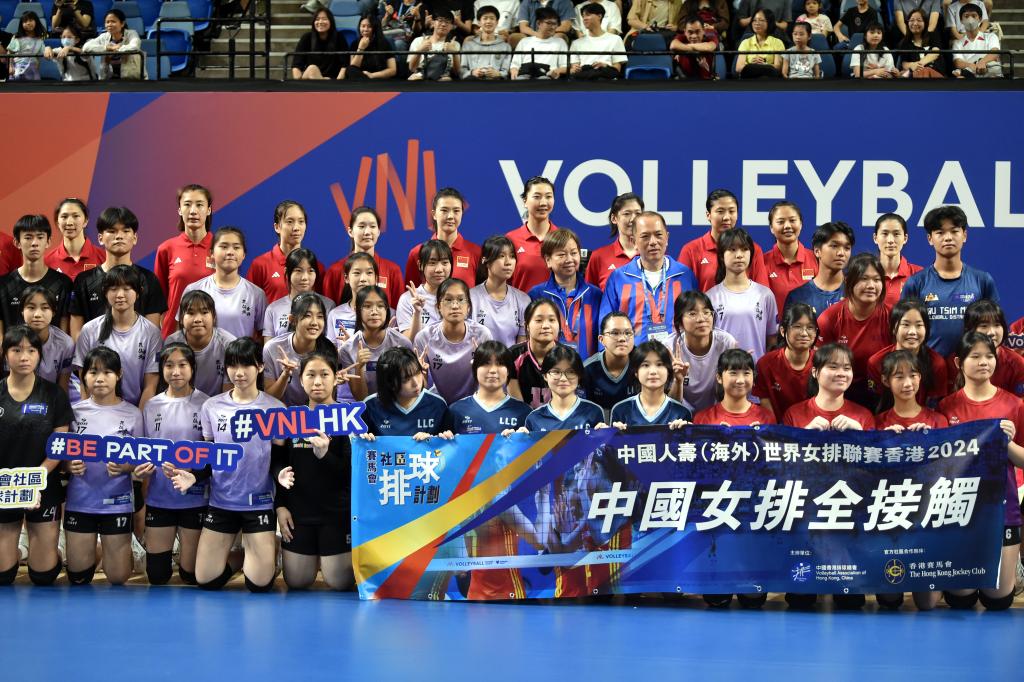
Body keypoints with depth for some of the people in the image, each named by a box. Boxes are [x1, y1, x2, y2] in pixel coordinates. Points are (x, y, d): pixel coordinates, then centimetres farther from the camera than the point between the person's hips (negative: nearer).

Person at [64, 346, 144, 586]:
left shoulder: (132, 414, -2)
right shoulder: (75, 412, 1)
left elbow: (140, 460, 3)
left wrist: (124, 467, -19)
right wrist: (70, 466, -14)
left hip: (117, 503, -1)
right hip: (79, 502, 1)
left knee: (118, 578, 3)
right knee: (78, 577, 7)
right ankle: (88, 550, 42)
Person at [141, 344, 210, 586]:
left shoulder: (205, 405, -4)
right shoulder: (152, 406, 5)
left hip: (195, 499, -2)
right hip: (159, 498, 2)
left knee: (190, 573, 2)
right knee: (156, 575, 5)